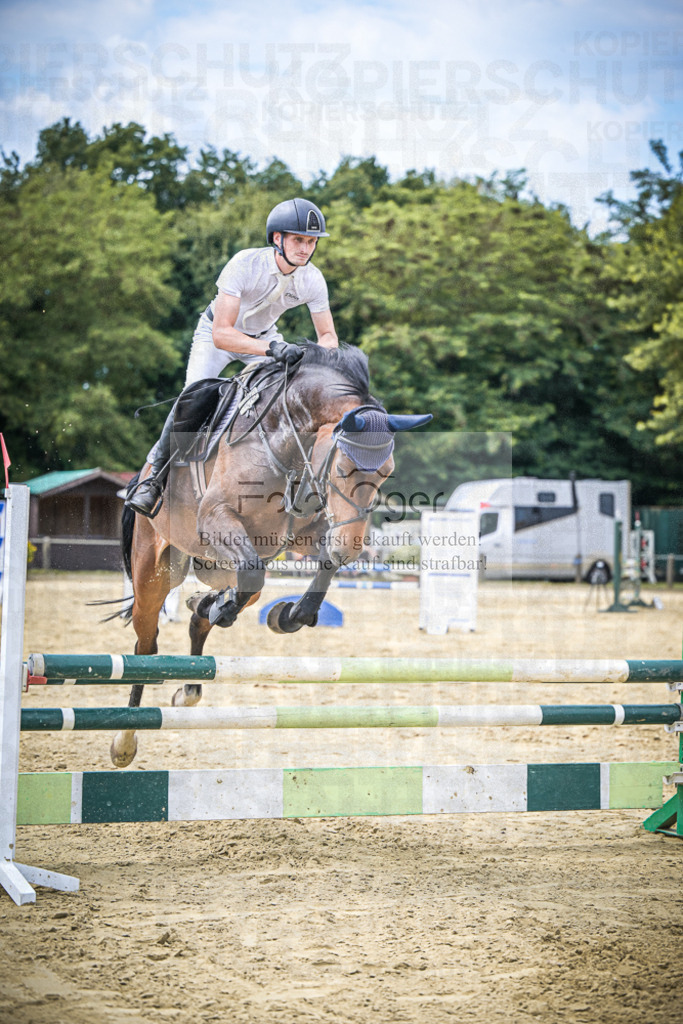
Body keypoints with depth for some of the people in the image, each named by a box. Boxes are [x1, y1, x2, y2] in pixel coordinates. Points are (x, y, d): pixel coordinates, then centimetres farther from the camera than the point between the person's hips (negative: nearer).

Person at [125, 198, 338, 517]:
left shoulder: (313, 280, -22)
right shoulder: (244, 264, -36)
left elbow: (328, 335, -9)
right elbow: (221, 334, -40)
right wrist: (271, 348, -54)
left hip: (264, 335, 4)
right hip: (217, 332, -4)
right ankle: (155, 476, -7)